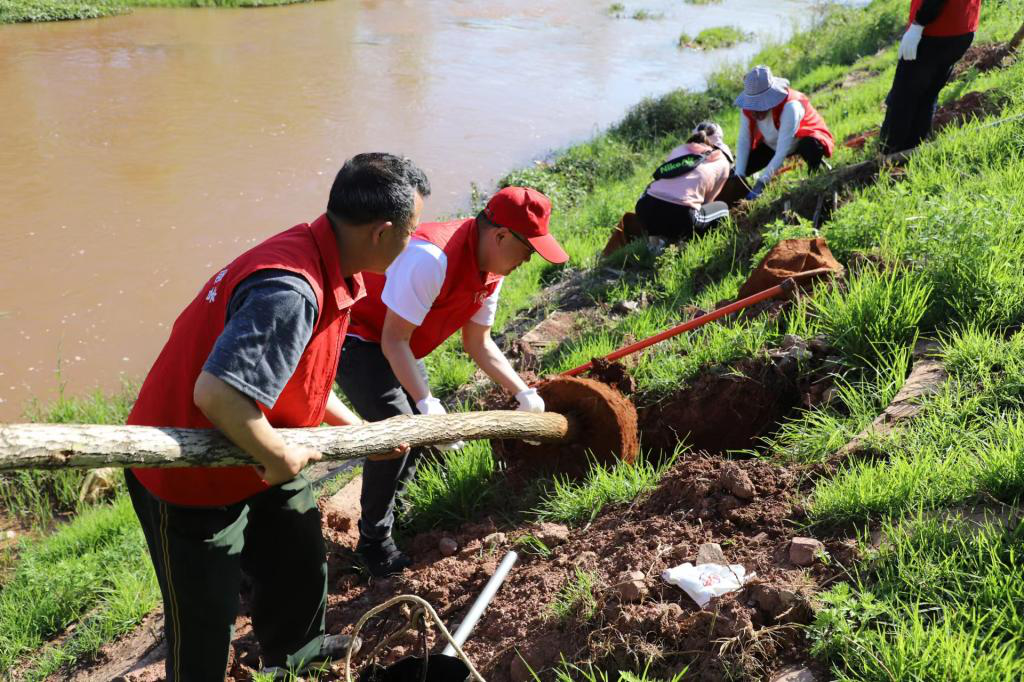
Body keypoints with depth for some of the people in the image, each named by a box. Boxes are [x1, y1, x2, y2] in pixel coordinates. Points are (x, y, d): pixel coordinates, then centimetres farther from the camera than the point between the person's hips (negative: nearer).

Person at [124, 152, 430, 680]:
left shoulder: (321, 261, -3)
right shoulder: (291, 291, -35)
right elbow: (217, 393, -41)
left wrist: (359, 428, 15)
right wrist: (279, 457, -25)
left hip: (256, 459, 10)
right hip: (191, 478, -10)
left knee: (301, 562, 28)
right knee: (205, 624, 11)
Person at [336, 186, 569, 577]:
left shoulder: (490, 270, -4)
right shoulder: (432, 259, -34)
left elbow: (479, 344, 6)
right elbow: (394, 340, -30)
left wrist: (523, 393, 2)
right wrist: (426, 403, -35)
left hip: (392, 338, 9)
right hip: (354, 335, -9)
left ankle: (395, 511, 33)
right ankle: (374, 542, 0)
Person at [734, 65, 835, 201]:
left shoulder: (790, 107, -37)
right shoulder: (747, 107, -22)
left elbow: (782, 152, -40)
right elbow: (743, 141, -19)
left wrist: (761, 183, -45)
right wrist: (738, 176, -28)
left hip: (804, 138, -4)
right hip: (771, 144, 5)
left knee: (811, 146, -41)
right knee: (734, 172, -13)